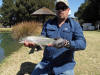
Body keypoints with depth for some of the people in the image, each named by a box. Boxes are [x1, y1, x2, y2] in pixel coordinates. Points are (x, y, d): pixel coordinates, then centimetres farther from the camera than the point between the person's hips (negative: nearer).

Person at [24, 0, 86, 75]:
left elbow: (82, 44, -16)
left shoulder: (75, 25, -3)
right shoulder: (48, 23, 7)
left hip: (65, 65, -2)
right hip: (46, 63, 3)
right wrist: (33, 43, -19)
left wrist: (66, 43, -34)